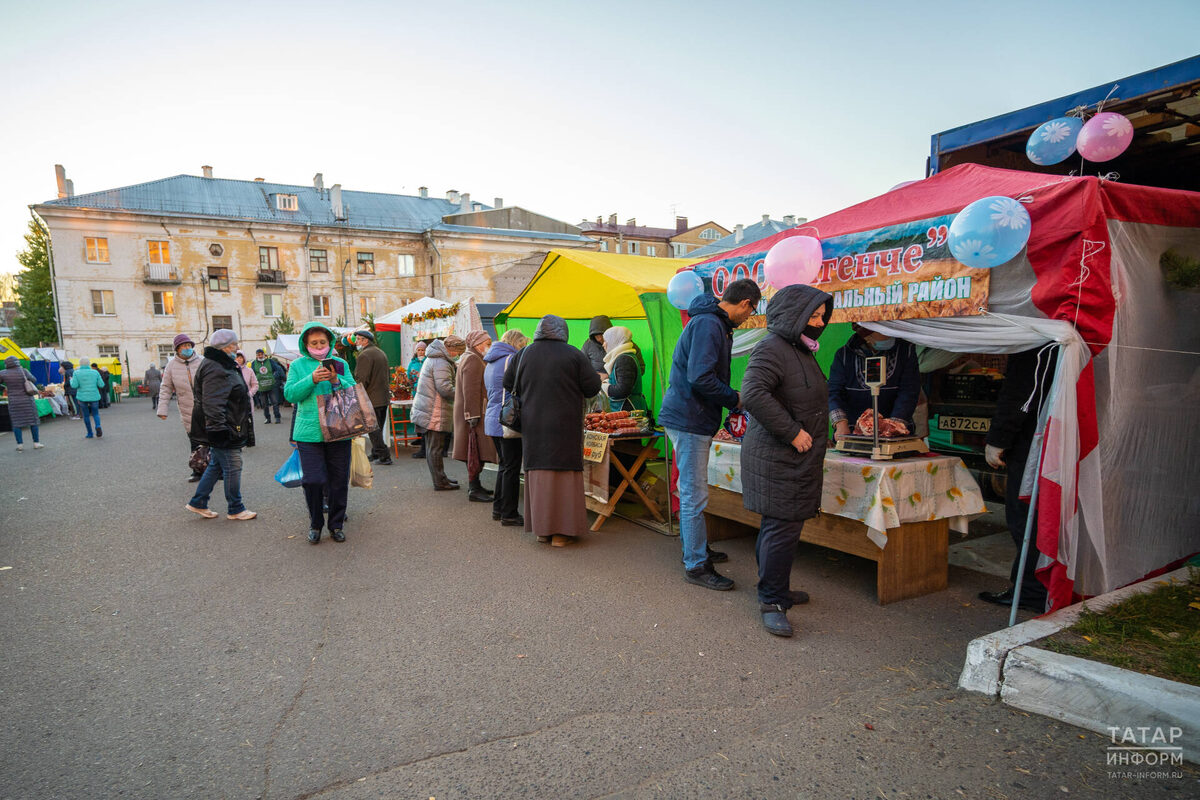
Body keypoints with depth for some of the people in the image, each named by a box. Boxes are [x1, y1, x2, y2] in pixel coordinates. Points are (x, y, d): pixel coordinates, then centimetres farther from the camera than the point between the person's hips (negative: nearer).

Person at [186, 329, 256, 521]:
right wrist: (219, 429, -28)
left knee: (216, 465, 19)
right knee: (232, 467, -2)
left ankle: (198, 503, 28)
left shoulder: (223, 365, 16)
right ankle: (235, 509, 9)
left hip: (226, 427, 11)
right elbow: (212, 403, -26)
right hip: (222, 428, -11)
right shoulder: (215, 369, -19)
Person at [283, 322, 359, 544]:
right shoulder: (298, 365, 6)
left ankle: (336, 525, 24)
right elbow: (289, 394, -4)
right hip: (309, 433, -1)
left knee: (339, 481, 7)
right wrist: (312, 379, -17)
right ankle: (315, 525, 18)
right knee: (313, 481, -5)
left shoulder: (341, 364, 8)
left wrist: (336, 381, -16)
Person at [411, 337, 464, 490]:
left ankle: (440, 478, 27)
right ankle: (440, 482, 4)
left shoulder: (434, 358, 17)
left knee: (433, 447, 16)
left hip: (428, 411, 11)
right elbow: (445, 388, -26)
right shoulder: (441, 363, -18)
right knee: (435, 447, -3)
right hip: (435, 413, -11)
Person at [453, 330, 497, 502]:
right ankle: (474, 490, -6)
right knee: (475, 451, -9)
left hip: (476, 412, 11)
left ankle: (475, 485, 22)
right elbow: (471, 390, -20)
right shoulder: (472, 359, -12)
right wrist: (473, 416, -24)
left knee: (475, 453, 14)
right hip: (474, 412, -11)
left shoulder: (475, 358, 22)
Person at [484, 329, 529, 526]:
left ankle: (498, 508, 24)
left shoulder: (490, 362, 17)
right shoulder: (512, 359, -12)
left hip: (493, 421, 9)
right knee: (512, 468, -2)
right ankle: (509, 514, 3)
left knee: (505, 465, 18)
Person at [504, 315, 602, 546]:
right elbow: (593, 387, -5)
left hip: (532, 425, 3)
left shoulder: (524, 354, 3)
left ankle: (541, 529, 17)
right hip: (564, 427, -3)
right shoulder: (573, 355, -7)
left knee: (538, 473, 10)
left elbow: (508, 384, 11)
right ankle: (561, 532, 6)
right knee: (564, 472, 3)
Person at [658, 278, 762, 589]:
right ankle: (696, 566, 5)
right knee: (694, 496, -4)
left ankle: (695, 548, 35)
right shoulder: (709, 324, -18)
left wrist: (731, 397, 14)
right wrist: (734, 399, -14)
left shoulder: (713, 322, 16)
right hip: (689, 420, -11)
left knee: (692, 492, 21)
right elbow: (700, 377, -27)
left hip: (690, 418, 11)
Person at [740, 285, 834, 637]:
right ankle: (772, 602, 3)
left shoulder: (800, 350, 18)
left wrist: (815, 444, 23)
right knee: (782, 528, -7)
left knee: (780, 525, 17)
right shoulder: (772, 348, -15)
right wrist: (792, 432, -24)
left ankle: (775, 589, 29)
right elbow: (752, 394, -29)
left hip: (797, 458, 10)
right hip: (777, 459, -10)